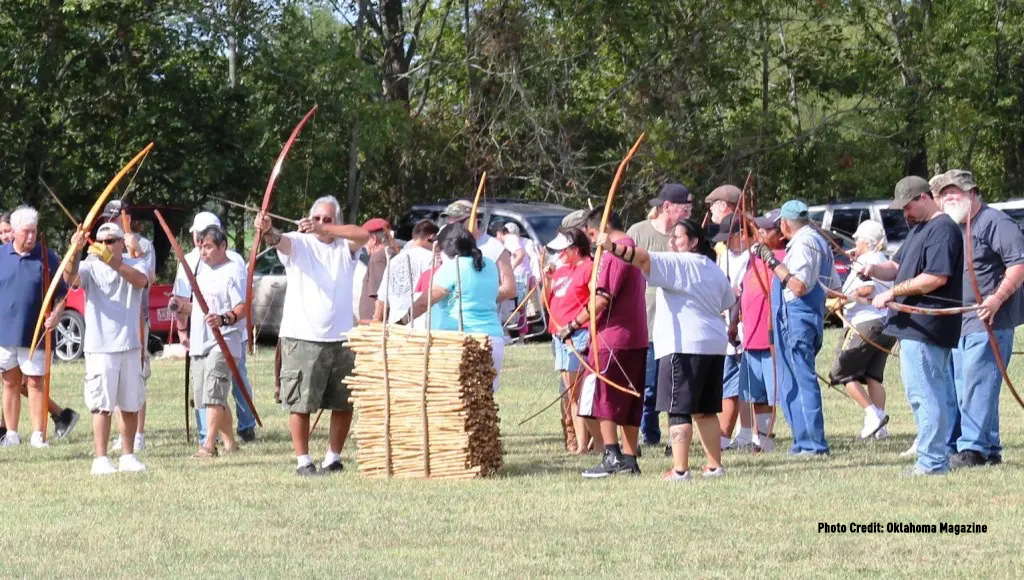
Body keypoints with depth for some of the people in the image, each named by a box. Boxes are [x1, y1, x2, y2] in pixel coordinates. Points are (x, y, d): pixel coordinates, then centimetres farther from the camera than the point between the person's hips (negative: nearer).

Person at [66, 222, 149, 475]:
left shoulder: (135, 265, 4)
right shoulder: (91, 266, 1)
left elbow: (140, 280, -20)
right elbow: (71, 275, -21)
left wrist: (111, 261, -36)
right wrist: (75, 251, -42)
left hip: (130, 346, 3)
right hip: (99, 347, -2)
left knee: (131, 406, 8)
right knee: (102, 405, -7)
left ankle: (128, 456, 18)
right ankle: (100, 459, -6)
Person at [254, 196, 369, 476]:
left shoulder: (344, 247, 8)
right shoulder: (298, 244, 2)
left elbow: (364, 234, -11)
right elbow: (280, 241, -19)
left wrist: (323, 229, -22)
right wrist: (267, 231, -43)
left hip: (340, 339, 3)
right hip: (302, 339, -3)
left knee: (344, 404, 9)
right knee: (300, 403, -3)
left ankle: (333, 458, 23)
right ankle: (303, 461, 7)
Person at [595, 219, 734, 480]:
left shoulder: (677, 264, -7)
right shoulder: (714, 270, 18)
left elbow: (644, 258, -21)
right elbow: (728, 301, 31)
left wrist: (612, 247, -31)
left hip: (683, 345, -8)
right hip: (715, 345, 8)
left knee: (678, 409, -8)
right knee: (705, 410, 16)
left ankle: (679, 468, -14)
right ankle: (714, 464, 17)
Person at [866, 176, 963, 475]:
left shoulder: (943, 230, -13)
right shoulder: (918, 229, 21)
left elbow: (936, 277, -21)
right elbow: (897, 266, 24)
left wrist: (892, 293, -16)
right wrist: (875, 269, 2)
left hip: (924, 328, -11)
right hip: (913, 325, 11)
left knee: (923, 393, -11)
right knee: (936, 393, 13)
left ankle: (931, 462, -10)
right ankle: (937, 458, 17)